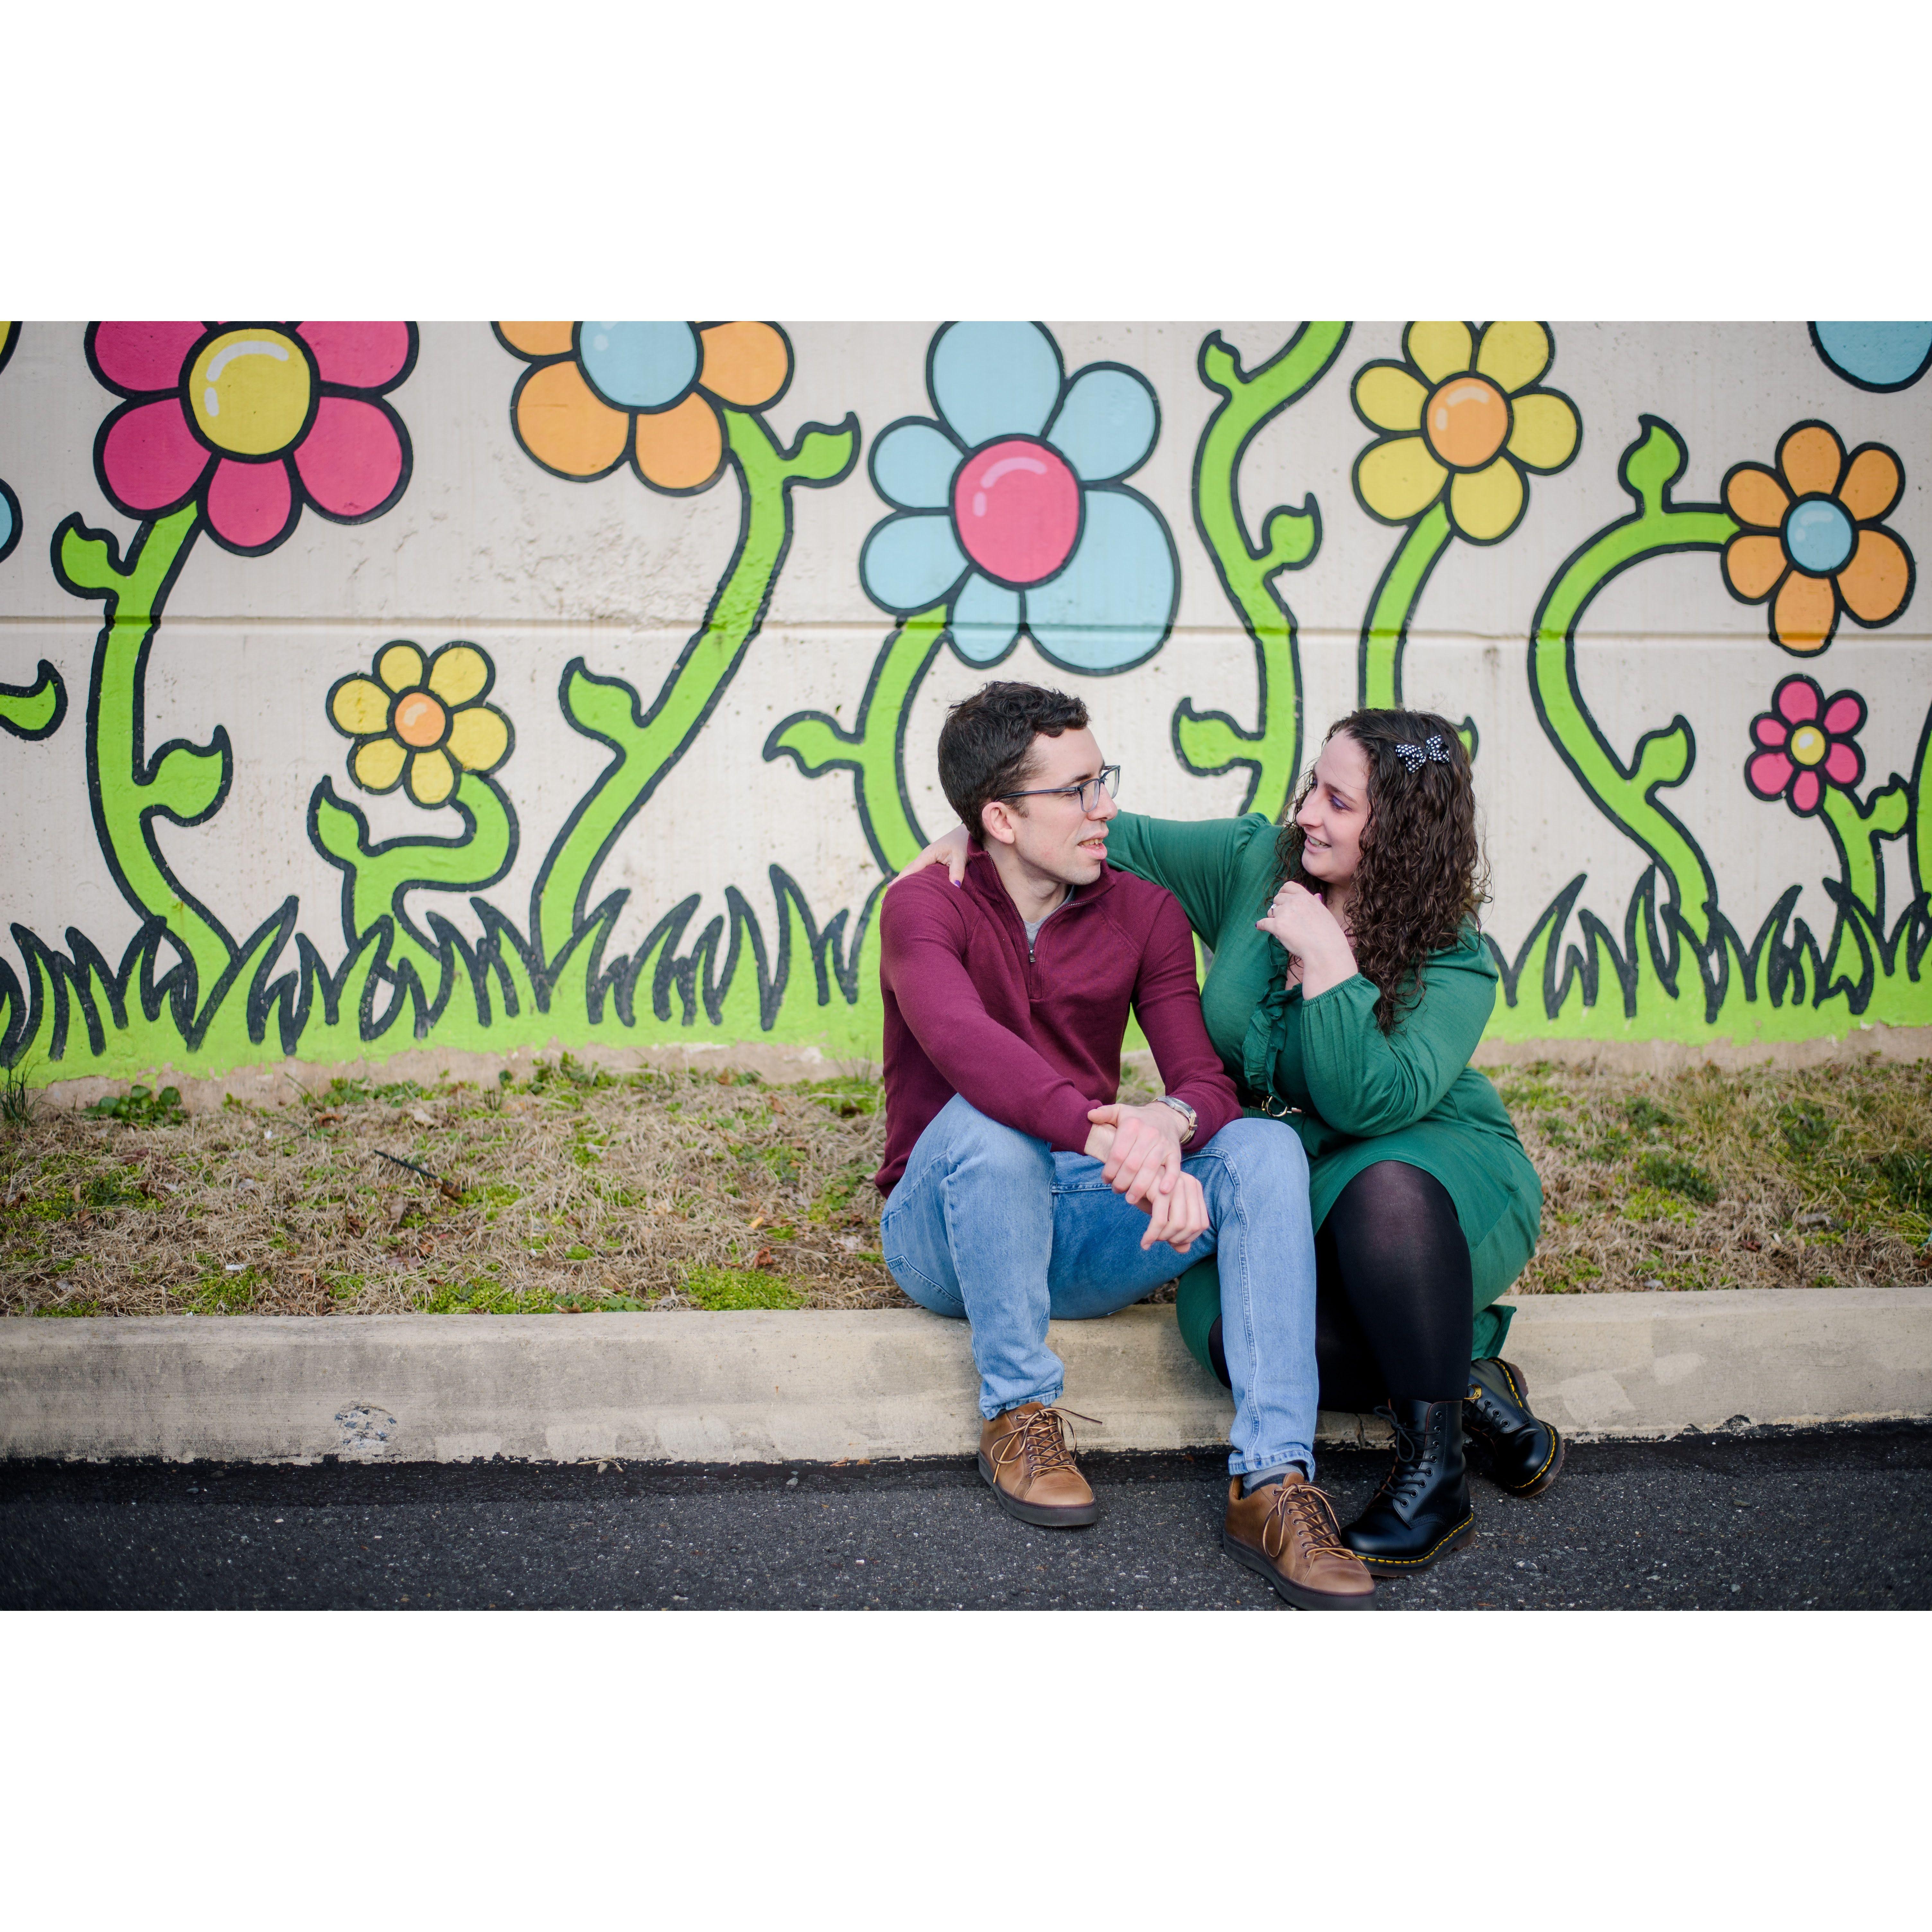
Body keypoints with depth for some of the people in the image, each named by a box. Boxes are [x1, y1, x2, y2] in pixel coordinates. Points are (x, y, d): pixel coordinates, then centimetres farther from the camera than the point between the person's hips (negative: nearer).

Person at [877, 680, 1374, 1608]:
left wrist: (1168, 1124, -33)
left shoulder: (1145, 914, 3)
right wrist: (1106, 1134, -48)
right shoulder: (926, 909, -10)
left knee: (1266, 1149, -21)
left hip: (1085, 1231, 4)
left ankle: (1272, 1482, -29)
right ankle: (1018, 1411, -16)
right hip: (946, 1235, -3)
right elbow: (962, 1043, -32)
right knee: (986, 1118, -36)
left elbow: (1209, 1085, -7)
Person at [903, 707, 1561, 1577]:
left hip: (1439, 1184, -3)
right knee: (1225, 1324, -31)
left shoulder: (1453, 964, -15)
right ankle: (1469, 1387, -13)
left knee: (1385, 1189, -42)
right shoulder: (1254, 861, -1)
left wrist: (1327, 963, -27)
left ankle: (1434, 1472, -26)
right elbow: (1119, 840, 9)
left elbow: (1374, 1102, -29)